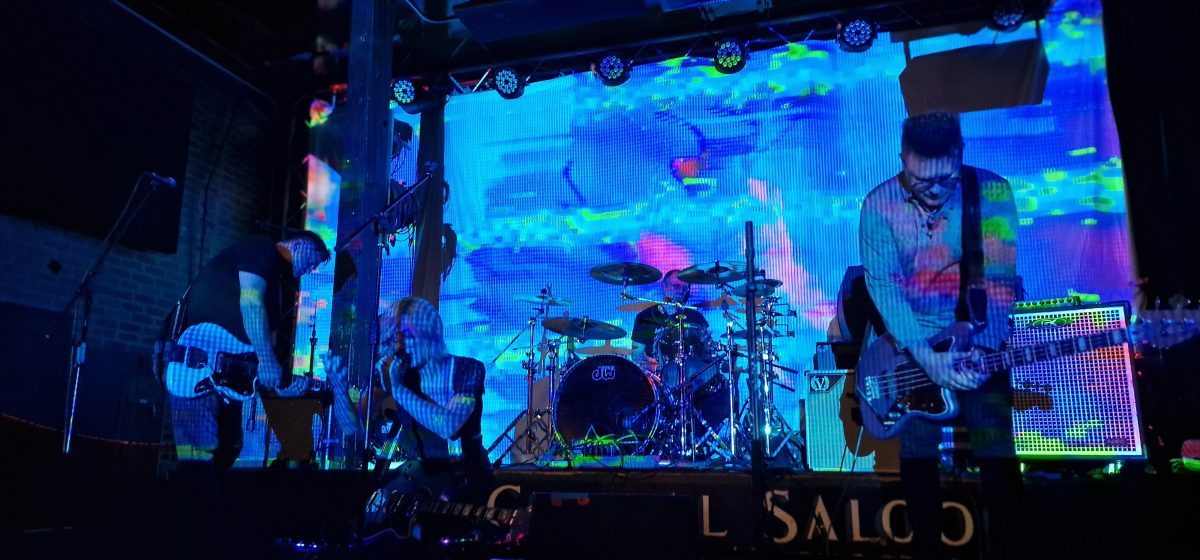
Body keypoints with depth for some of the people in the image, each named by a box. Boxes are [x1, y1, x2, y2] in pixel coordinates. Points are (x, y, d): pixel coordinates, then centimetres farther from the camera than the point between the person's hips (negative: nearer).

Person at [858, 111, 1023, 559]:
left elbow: (1012, 269, -9)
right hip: (911, 348, 0)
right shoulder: (880, 204, -4)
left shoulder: (993, 191, -4)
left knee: (998, 456, -3)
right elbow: (882, 283, -11)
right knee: (917, 451, 1)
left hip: (984, 346, 0)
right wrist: (923, 353, -20)